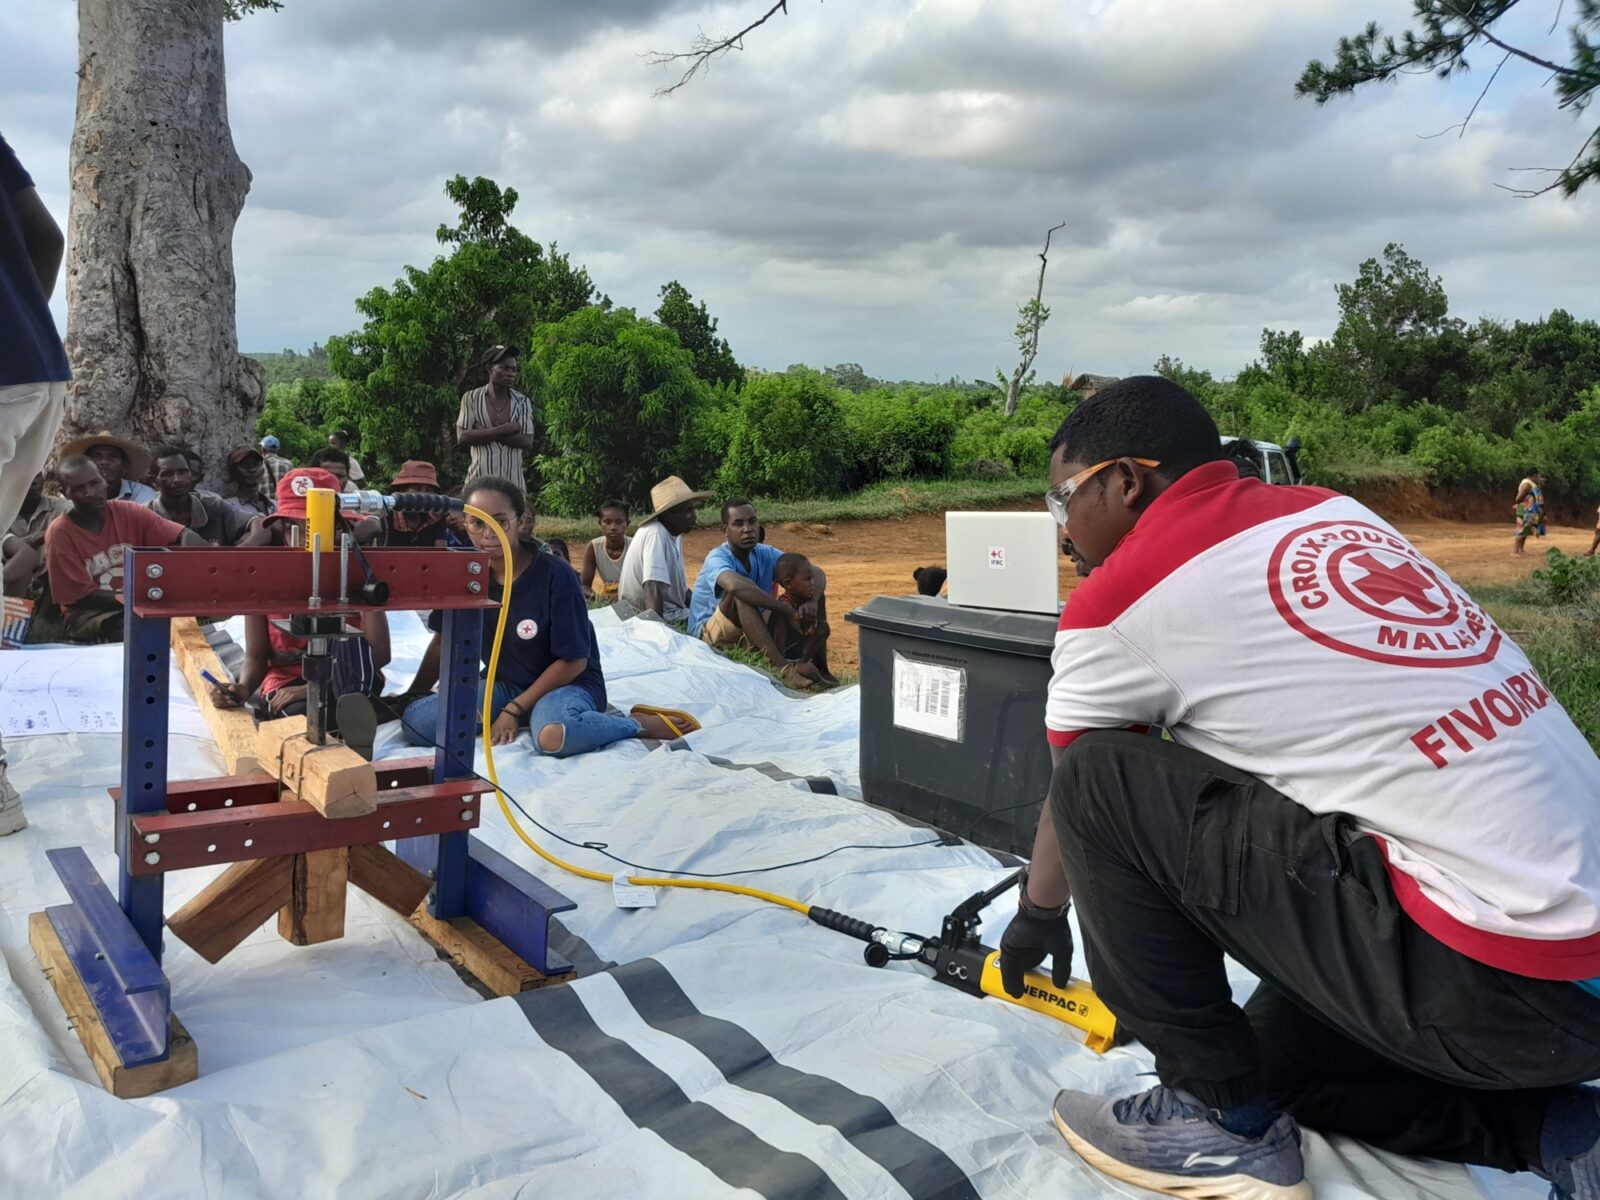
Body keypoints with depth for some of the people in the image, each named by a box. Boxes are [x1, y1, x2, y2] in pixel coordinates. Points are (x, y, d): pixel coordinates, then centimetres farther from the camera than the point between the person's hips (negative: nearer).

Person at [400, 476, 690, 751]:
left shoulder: (556, 577, -18)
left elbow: (573, 661, -14)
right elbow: (444, 642, 10)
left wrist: (515, 709, -15)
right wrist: (413, 693, 10)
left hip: (569, 684, -6)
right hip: (504, 685, 6)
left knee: (553, 736, -42)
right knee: (416, 721, -19)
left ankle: (643, 723, -15)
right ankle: (537, 716, -12)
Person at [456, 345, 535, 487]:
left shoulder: (522, 402, 6)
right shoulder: (471, 398, 4)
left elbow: (527, 442, -5)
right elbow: (463, 437, -6)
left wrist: (485, 432, -9)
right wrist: (503, 430, -11)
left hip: (512, 480, 1)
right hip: (480, 478, -1)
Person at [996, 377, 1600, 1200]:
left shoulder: (1125, 594, -9)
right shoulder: (1328, 514, 13)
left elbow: (1074, 793, 8)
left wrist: (1038, 917, 28)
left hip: (1491, 979, -9)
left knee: (1101, 781, -7)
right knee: (1278, 1054, 30)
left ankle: (1222, 1120, 4)